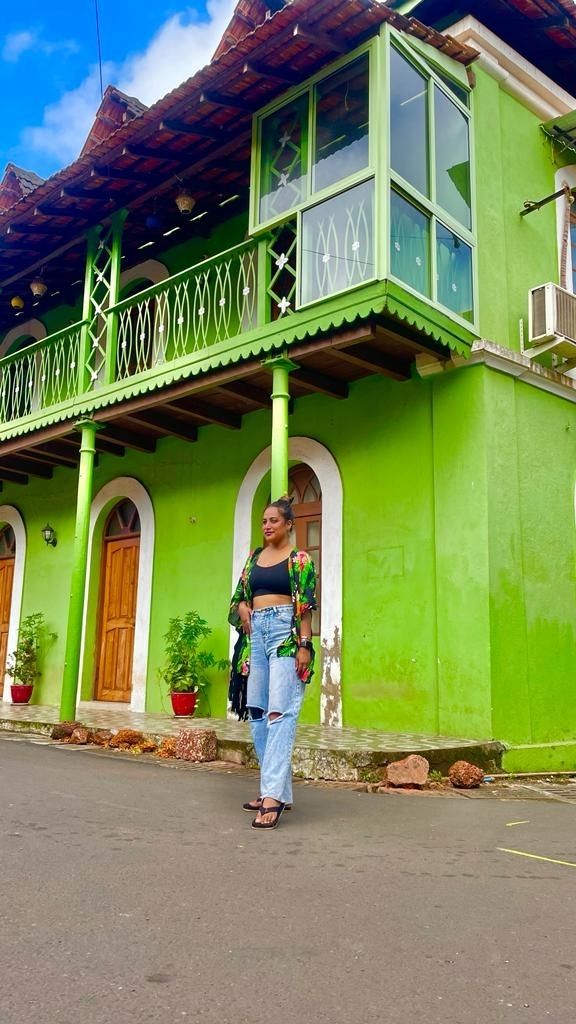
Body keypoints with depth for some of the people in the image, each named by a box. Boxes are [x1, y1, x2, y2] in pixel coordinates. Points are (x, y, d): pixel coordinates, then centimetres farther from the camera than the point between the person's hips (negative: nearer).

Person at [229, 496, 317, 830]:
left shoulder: (299, 559, -1)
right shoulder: (254, 556, 17)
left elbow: (305, 606, -8)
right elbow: (240, 594, 24)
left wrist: (304, 645, -16)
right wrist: (241, 607, 2)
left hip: (286, 633, -7)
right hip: (257, 634, 7)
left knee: (280, 713, -14)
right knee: (257, 713, 7)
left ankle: (273, 795, -19)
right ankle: (278, 790, 15)